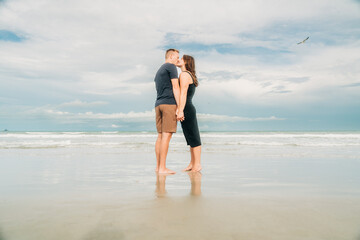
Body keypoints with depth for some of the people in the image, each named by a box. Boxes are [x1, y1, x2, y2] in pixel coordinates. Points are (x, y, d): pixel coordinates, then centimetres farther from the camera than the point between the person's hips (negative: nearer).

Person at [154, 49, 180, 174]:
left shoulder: (159, 71, 28)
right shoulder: (171, 67, 1)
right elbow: (175, 87, -8)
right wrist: (179, 107, -11)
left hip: (158, 104, 8)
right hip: (169, 104, -8)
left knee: (160, 135, 6)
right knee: (166, 135, -11)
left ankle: (158, 166, 6)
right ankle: (162, 168, -13)